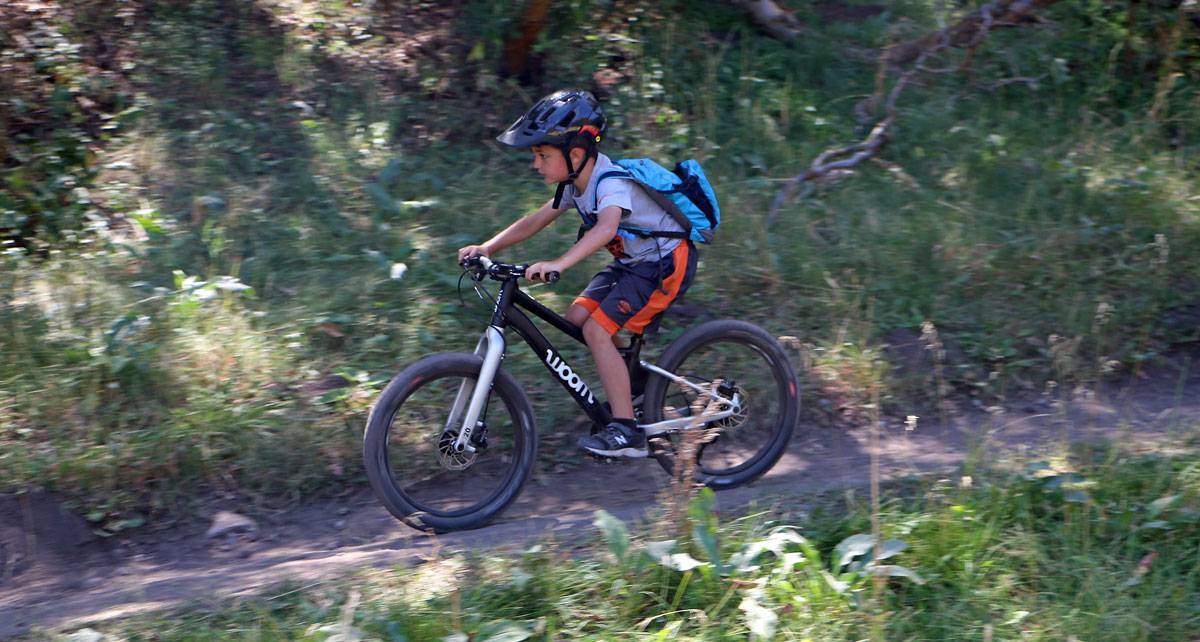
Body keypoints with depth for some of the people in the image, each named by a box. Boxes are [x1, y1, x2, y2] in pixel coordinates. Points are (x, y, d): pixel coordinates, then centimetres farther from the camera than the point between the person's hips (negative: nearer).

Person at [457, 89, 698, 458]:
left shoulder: (611, 181, -27)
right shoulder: (576, 184, 2)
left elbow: (606, 228, -47)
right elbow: (534, 222, 7)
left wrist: (558, 264, -60)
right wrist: (487, 248, -6)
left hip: (665, 263, -9)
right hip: (633, 261, 9)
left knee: (597, 330, -19)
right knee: (576, 318, -3)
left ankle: (627, 432, -15)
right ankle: (625, 390, 13)